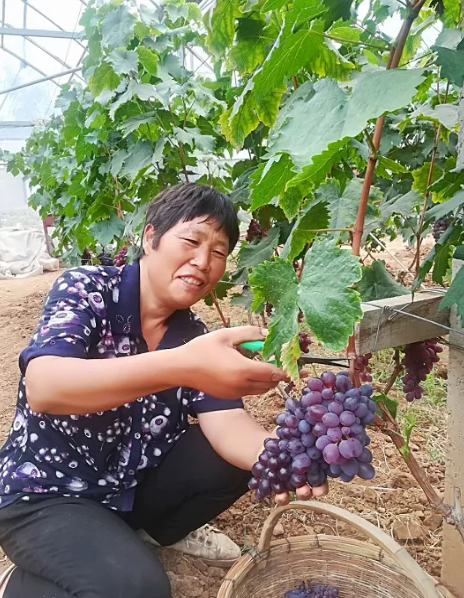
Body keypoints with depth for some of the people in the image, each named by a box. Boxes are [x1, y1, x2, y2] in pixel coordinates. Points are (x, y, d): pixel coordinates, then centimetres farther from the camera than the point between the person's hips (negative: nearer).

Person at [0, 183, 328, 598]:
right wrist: (182, 366, -50)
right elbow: (42, 387, -36)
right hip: (46, 493, -5)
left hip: (131, 485, 6)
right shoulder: (86, 289, -19)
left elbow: (226, 420, -16)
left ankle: (166, 528, 17)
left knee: (237, 456, -10)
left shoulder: (194, 335, -5)